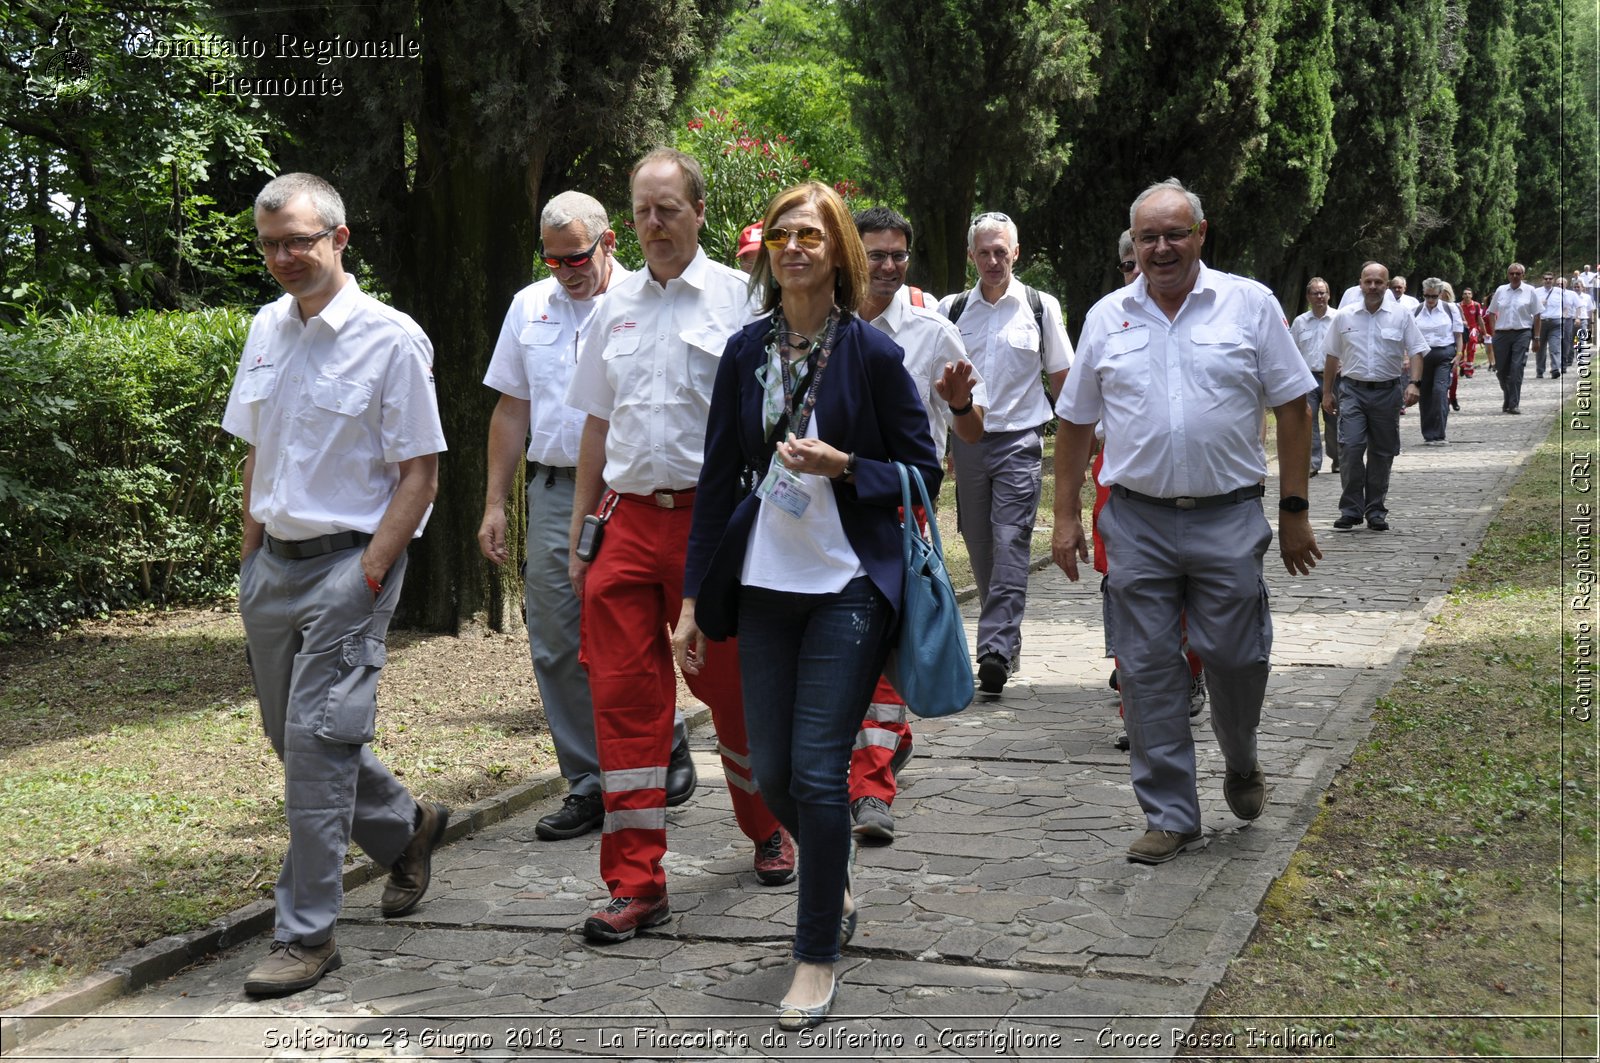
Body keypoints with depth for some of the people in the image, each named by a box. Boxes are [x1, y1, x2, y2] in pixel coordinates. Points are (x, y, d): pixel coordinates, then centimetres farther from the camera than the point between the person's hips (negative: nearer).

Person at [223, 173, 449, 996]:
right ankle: (405, 830, 38)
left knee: (317, 739, -10)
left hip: (348, 561, -7)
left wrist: (368, 574, -15)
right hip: (273, 560, 7)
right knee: (290, 734, 15)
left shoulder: (391, 340, -10)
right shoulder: (266, 330, 9)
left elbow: (419, 474, -10)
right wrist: (250, 554, 12)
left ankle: (305, 933, -1)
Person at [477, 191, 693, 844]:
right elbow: (511, 410, 16)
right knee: (557, 649, 4)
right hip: (555, 491, 5)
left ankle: (667, 747, 24)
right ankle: (589, 787, 14)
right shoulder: (530, 307, 13)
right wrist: (494, 505, 12)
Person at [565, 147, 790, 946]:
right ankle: (636, 886, 5)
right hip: (628, 520, 4)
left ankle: (767, 829, 35)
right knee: (623, 697, -1)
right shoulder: (615, 307, 12)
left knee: (734, 686, 9)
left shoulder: (736, 298, -2)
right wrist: (580, 533, 15)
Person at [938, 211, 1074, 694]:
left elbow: (1061, 377, 10)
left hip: (1020, 440, -3)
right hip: (968, 438, 3)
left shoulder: (1040, 306, 4)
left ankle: (996, 648, -17)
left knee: (1011, 546, -12)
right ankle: (1005, 635, 24)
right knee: (981, 549, 8)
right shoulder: (951, 309, 8)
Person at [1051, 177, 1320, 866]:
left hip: (1228, 518, -2)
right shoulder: (1106, 317, 8)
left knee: (1235, 656, 1)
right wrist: (1066, 516, 7)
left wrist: (1294, 511, -1)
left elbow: (1291, 407, 2)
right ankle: (1170, 816, 12)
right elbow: (1076, 421, 12)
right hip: (1136, 521, 2)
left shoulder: (1250, 305, 2)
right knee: (1148, 669, 2)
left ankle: (1241, 765, 32)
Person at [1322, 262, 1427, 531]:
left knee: (1382, 452, 6)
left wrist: (1414, 383, -12)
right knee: (1350, 447, -13)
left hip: (1387, 390, 0)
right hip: (1352, 390, 0)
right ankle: (1350, 509, -6)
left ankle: (1376, 511, 16)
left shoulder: (1402, 316, 4)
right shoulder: (1345, 317, 7)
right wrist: (1327, 391, 13)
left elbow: (1416, 352, 2)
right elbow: (1332, 357, 14)